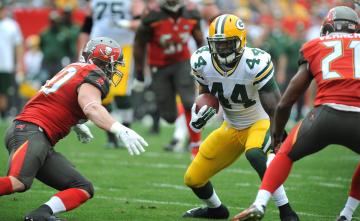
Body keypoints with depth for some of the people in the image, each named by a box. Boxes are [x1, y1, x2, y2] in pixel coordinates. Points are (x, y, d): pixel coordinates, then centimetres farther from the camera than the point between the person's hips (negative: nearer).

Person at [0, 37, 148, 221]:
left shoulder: (75, 68, 24)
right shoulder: (94, 75, -4)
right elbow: (91, 108, -25)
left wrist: (76, 125, 40)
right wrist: (120, 130, -35)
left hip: (44, 143, 10)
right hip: (30, 132, -10)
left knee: (84, 189, 2)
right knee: (19, 182, -35)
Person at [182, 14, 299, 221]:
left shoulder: (255, 63, -30)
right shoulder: (202, 61, -14)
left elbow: (274, 105, -26)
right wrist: (200, 111, -16)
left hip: (261, 123, -6)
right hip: (231, 127, 6)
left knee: (254, 154, -40)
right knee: (193, 179, 6)